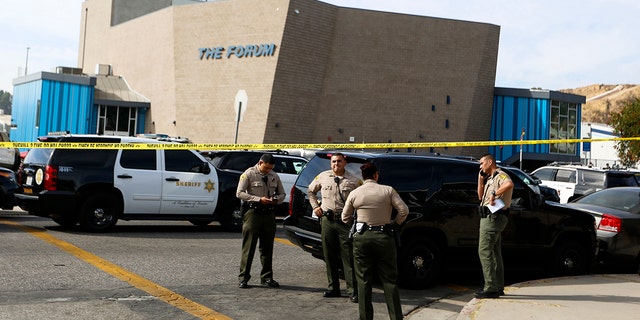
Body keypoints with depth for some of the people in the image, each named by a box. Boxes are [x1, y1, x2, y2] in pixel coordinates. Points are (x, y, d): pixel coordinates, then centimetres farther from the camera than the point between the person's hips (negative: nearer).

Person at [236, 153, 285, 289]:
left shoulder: (274, 176, 12)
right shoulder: (249, 174, -3)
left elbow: (282, 194, 19)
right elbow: (239, 193, -9)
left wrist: (276, 199, -5)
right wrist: (259, 199, -18)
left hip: (269, 213, 5)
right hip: (253, 212, -5)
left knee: (267, 247, 9)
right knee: (249, 247, -4)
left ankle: (266, 277, 17)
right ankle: (244, 278, 2)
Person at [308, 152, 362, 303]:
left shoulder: (354, 180, 0)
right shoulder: (323, 177, 9)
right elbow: (311, 191, 24)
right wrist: (315, 206, 13)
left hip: (345, 222, -3)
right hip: (327, 220, 4)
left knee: (348, 257, -5)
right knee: (329, 256, 9)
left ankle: (353, 290, -2)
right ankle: (333, 288, 20)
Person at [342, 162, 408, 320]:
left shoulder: (354, 194, 1)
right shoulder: (387, 190, -2)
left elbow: (345, 218, 9)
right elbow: (403, 210, -6)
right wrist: (395, 223, 9)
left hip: (362, 238, 0)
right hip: (385, 237, 0)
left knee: (364, 281, 8)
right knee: (389, 280, 7)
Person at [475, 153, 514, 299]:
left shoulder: (500, 176, -11)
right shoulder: (490, 179, 22)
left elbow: (509, 184, -34)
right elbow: (481, 196, 23)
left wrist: (494, 194, -30)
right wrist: (480, 179, 18)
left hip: (494, 217, -11)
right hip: (489, 217, 11)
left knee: (484, 251, -14)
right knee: (495, 253, 13)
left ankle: (491, 288, -15)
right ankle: (498, 287, 19)